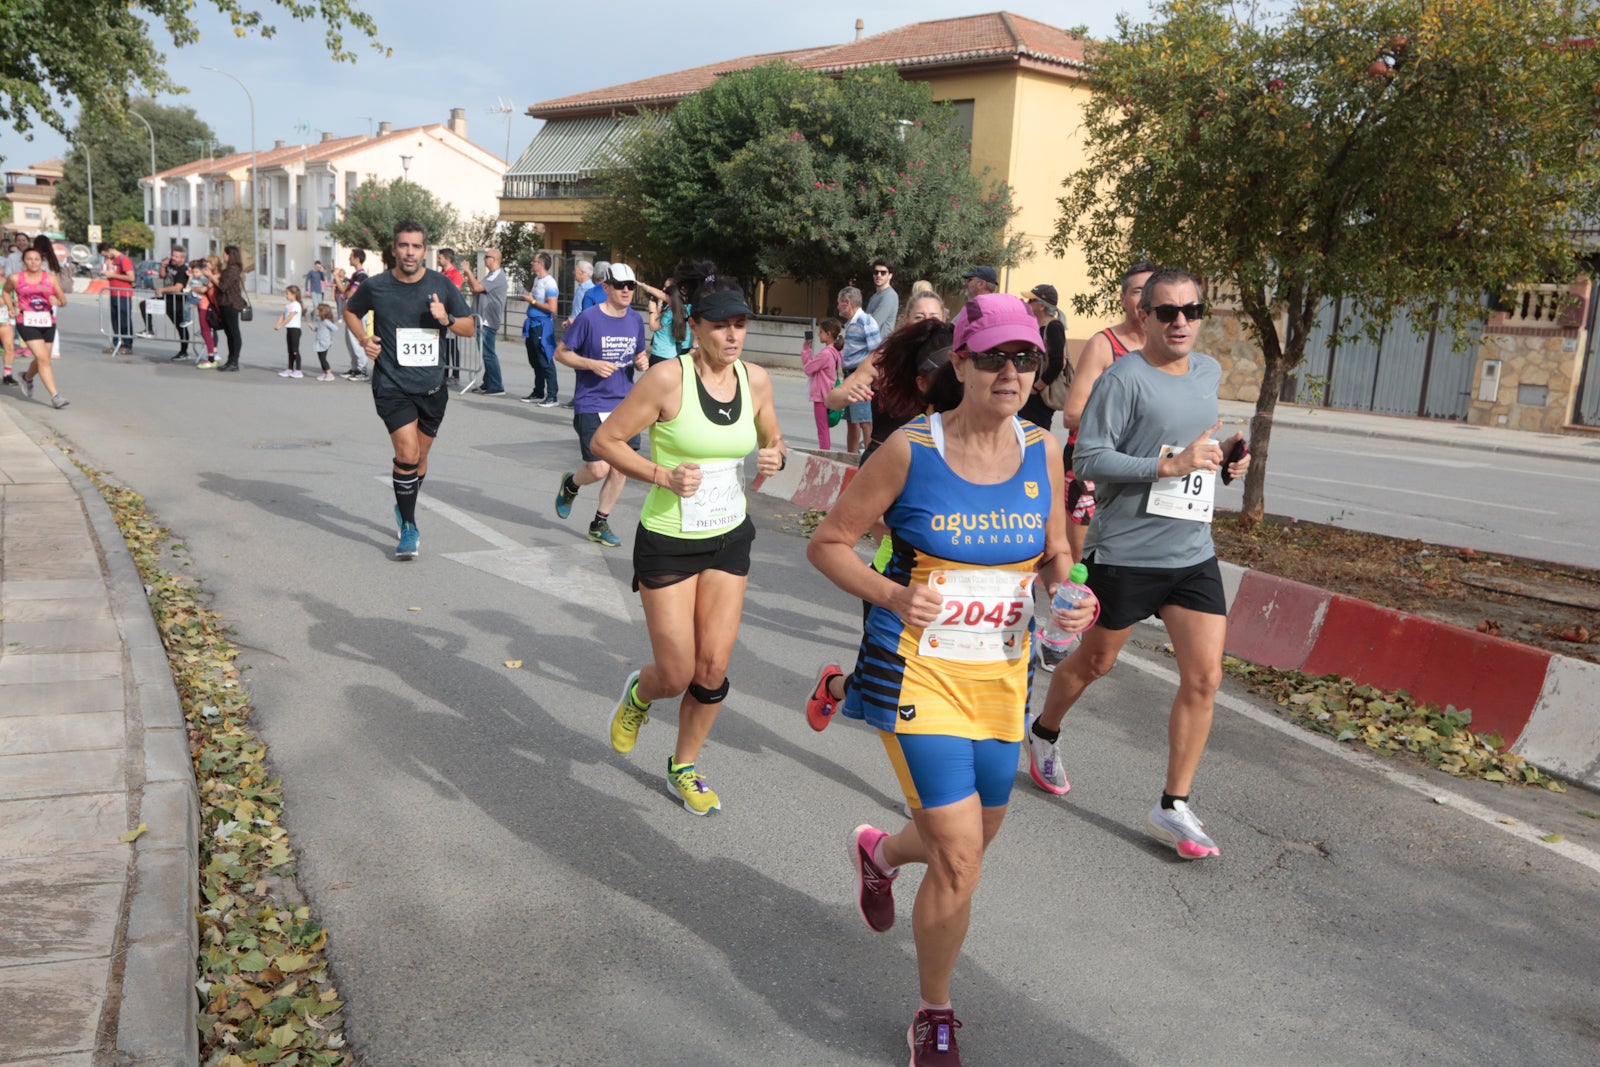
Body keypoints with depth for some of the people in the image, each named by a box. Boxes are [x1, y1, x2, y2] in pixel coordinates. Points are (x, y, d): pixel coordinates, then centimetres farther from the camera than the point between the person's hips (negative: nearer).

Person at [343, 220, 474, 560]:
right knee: (407, 454, -16)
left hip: (432, 387, 3)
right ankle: (409, 528, -2)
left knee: (420, 456, 14)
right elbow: (350, 312, 15)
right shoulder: (376, 287, -4)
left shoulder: (441, 285, 0)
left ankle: (404, 509, 40)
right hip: (392, 385, -3)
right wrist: (363, 339, -3)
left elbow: (469, 327, 7)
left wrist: (446, 319, -14)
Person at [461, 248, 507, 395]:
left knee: (488, 354, -9)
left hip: (488, 322, -10)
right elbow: (475, 289, 19)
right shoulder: (491, 275, 18)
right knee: (487, 354, 14)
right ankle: (488, 384, 21)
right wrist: (469, 276, 9)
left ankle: (496, 387, -7)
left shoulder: (497, 275, -14)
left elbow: (477, 287, -22)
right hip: (484, 320, 10)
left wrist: (468, 271, -11)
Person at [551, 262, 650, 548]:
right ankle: (571, 484, 26)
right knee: (598, 469, -11)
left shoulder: (636, 320, 6)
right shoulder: (589, 318, -10)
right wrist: (593, 364, -18)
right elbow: (561, 352, -3)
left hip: (625, 405, 5)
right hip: (591, 404, -5)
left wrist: (642, 362, -4)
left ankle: (600, 524, 21)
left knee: (621, 468, 4)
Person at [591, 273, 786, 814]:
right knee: (677, 676, -2)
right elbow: (605, 440, -11)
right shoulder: (669, 378, -17)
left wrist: (774, 456, -7)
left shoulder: (756, 380, -1)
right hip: (669, 541, -4)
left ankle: (683, 770, 28)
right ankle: (638, 694, 37)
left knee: (713, 668, 4)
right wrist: (663, 475, -23)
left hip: (729, 538, 4)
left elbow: (772, 438, 17)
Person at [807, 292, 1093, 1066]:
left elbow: (1055, 555, 12)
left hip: (1001, 676, 5)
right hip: (917, 673, -5)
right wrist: (892, 596, -23)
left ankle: (877, 852, 56)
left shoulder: (1041, 453, 0)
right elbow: (828, 543, -6)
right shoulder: (910, 451, -12)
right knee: (960, 856, -8)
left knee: (975, 835, 20)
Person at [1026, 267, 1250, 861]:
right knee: (1094, 662, 13)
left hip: (1193, 553, 6)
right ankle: (1044, 735, 42)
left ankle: (1173, 809, 8)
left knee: (1204, 678, -2)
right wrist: (1171, 465, -24)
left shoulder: (1209, 372, 11)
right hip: (1124, 551, -6)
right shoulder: (1124, 378, -13)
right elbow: (1088, 458, -19)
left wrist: (1220, 456, 7)